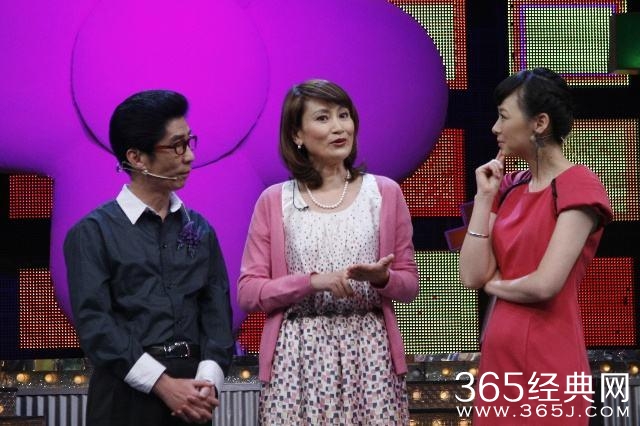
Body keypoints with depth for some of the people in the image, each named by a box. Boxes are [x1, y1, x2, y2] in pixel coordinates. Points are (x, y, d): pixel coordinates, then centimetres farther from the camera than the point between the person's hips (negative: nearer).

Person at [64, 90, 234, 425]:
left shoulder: (200, 230, 11)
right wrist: (163, 384, -17)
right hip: (126, 391, -4)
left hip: (190, 396, 4)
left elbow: (217, 310, 4)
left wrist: (208, 381, -12)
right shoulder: (93, 233, -3)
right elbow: (94, 322, -10)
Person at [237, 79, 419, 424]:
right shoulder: (274, 202, 4)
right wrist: (313, 281, -13)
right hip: (298, 358, -1)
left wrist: (382, 279, -11)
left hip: (369, 353, 1)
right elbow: (247, 292, 0)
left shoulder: (385, 193, 6)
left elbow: (409, 284, 10)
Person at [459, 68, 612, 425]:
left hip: (547, 359, -7)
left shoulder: (578, 186, -10)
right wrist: (484, 197, 0)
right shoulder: (510, 189, 11)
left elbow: (545, 285, -20)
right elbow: (473, 276, 3)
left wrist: (494, 285, -1)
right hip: (500, 355, 7)